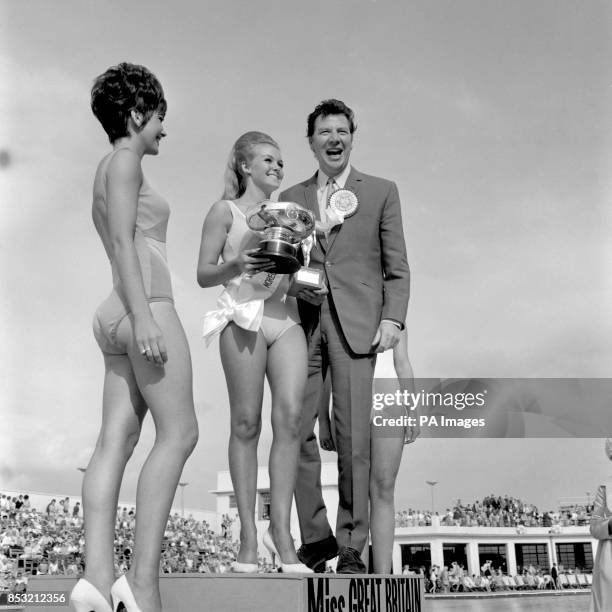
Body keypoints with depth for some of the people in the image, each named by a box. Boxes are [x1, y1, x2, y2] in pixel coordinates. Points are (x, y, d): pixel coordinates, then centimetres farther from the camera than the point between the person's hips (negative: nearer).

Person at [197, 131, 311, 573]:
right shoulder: (225, 211, 11)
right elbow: (204, 274, 5)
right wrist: (237, 264, -14)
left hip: (286, 317, 4)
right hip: (244, 315, -4)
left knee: (290, 417, -12)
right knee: (246, 424, -4)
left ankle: (281, 530, -8)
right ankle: (248, 536, 1)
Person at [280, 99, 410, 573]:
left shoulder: (381, 192, 13)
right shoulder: (290, 198, 18)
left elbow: (397, 267, 8)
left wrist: (392, 319, -4)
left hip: (356, 324, -2)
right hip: (303, 321, 3)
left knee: (353, 435, -6)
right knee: (297, 429, -2)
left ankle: (352, 546, 5)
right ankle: (315, 537, 11)